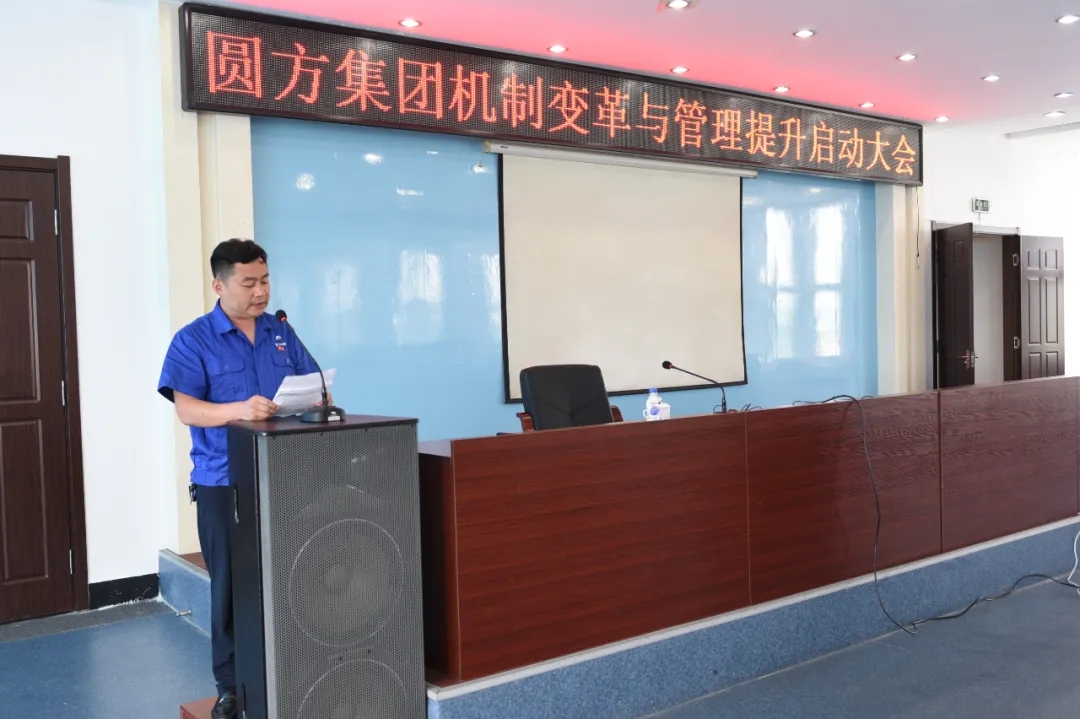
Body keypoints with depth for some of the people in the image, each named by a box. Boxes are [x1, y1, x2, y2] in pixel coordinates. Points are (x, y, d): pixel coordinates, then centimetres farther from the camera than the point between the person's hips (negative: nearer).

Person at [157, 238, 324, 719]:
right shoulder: (193, 340, -4)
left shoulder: (281, 333, 10)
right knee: (232, 586, 5)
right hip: (224, 483, -3)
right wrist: (238, 410, -32)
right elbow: (186, 408, -15)